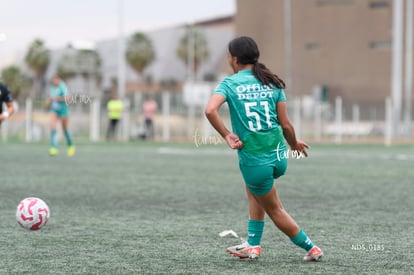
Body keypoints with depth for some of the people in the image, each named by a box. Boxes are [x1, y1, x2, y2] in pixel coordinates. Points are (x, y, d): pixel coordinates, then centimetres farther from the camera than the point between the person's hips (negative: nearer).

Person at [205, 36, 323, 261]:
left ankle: (311, 249, 20)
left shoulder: (230, 83, -4)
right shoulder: (273, 83, 5)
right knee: (253, 188, 31)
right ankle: (253, 245, 28)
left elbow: (210, 110, -23)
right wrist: (294, 144, 22)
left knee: (275, 210, 15)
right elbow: (285, 124, 4)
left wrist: (226, 135, -11)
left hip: (254, 161, -5)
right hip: (278, 157, 5)